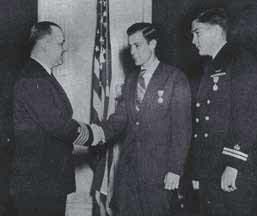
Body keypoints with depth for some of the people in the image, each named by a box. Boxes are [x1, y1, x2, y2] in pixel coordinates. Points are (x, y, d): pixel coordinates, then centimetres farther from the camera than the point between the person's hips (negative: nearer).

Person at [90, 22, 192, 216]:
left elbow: (182, 128, -9)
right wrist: (101, 131, -15)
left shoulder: (175, 79, -6)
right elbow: (121, 117, 6)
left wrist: (175, 170, -13)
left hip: (158, 170, -5)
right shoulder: (131, 80, 13)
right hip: (128, 166, 5)